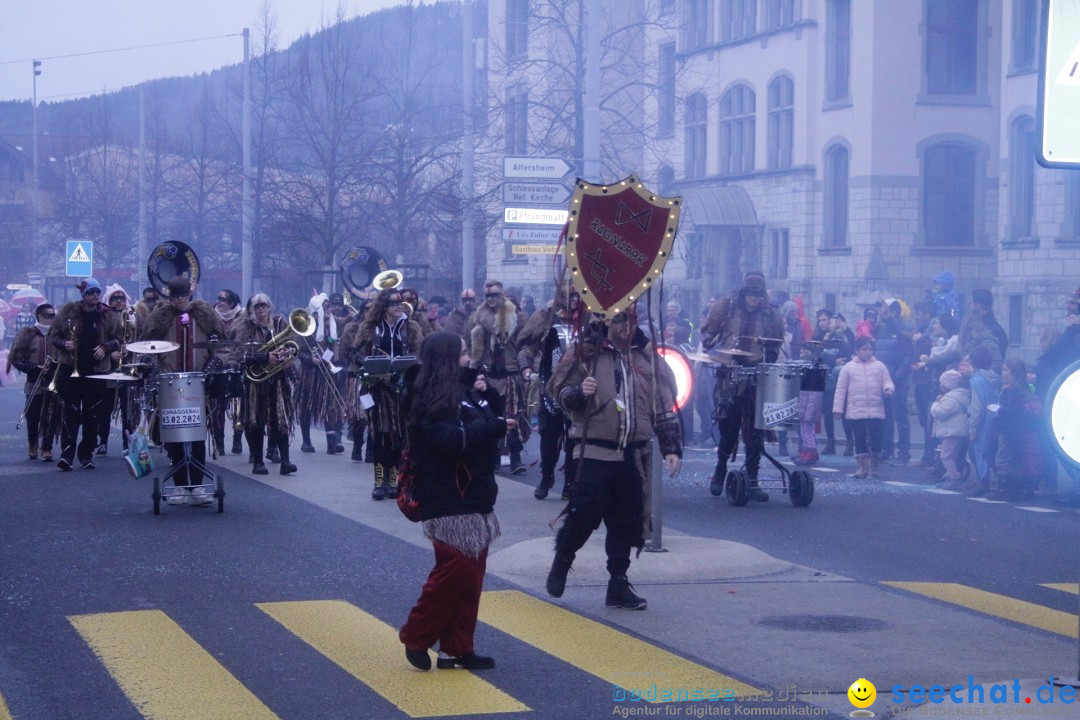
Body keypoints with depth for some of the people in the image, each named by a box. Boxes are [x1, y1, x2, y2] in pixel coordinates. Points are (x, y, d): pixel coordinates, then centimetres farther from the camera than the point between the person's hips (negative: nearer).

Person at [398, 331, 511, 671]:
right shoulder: (432, 398, -13)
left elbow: (489, 417, 20)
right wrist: (496, 426, -23)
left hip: (475, 496, 9)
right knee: (454, 570, -10)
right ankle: (416, 637, 6)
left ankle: (459, 648, 13)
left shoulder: (463, 390, 15)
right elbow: (452, 440, -26)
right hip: (449, 500, -9)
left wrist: (487, 395, 2)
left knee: (471, 574, 8)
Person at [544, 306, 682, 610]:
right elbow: (560, 390, 0)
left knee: (626, 521, 6)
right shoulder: (587, 353, -3)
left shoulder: (648, 357, 8)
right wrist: (579, 392, -22)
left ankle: (618, 585, 15)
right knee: (585, 513, -8)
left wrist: (672, 448, 5)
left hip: (633, 456, 4)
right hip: (594, 452, -4)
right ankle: (562, 561, 20)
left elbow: (665, 407, 11)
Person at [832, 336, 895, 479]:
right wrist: (837, 408, 0)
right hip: (856, 411, -1)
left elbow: (887, 381, 6)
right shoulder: (848, 368, 5)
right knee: (859, 440, 2)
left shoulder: (879, 366, 8)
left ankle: (873, 467, 13)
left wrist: (888, 389, -19)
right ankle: (861, 467, 8)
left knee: (875, 438, -1)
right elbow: (841, 389, 4)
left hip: (876, 411, 1)